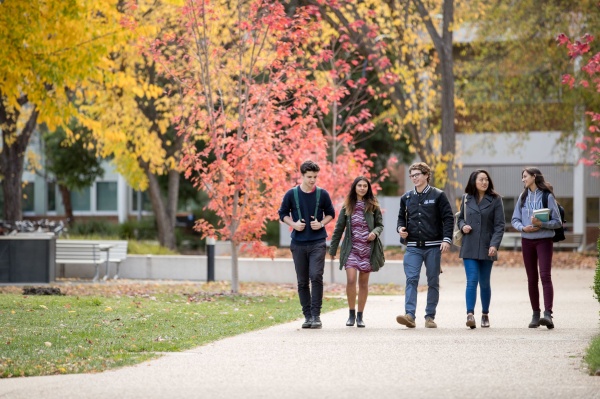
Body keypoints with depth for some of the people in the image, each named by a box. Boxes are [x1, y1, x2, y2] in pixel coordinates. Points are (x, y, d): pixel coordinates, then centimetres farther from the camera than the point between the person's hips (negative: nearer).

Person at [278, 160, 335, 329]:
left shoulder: (322, 194, 1)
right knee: (302, 282, 5)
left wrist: (322, 223, -7)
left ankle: (316, 315, -9)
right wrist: (293, 224, -8)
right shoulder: (291, 194, 1)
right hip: (298, 244, 1)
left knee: (316, 277, -14)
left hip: (318, 243, -1)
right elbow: (283, 214, 10)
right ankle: (307, 316, 14)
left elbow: (330, 213, 12)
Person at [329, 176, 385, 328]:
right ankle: (351, 314, -2)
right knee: (351, 280, -14)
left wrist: (375, 232, -15)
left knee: (363, 283, 4)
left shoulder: (373, 206, 5)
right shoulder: (347, 207, 6)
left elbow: (380, 225, 9)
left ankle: (360, 316, 12)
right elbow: (339, 228, 9)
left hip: (368, 249, 0)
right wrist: (332, 249, 10)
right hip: (351, 248, 0)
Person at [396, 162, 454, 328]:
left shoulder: (438, 195, 1)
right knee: (411, 279, -12)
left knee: (433, 282, 4)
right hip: (413, 247, 2)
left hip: (433, 247, -2)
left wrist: (447, 239, -12)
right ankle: (410, 315, -20)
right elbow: (401, 218, 22)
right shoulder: (406, 198, 12)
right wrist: (401, 228, -1)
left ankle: (430, 316, 10)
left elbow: (448, 218, -1)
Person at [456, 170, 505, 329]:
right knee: (472, 280, -11)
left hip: (487, 248, -1)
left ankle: (485, 314, 23)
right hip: (469, 248, 1)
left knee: (484, 283, 8)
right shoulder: (466, 199, 8)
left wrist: (494, 245, -15)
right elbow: (460, 218, 20)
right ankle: (470, 314, -18)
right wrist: (463, 226, -4)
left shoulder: (495, 200, 0)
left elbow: (499, 225, -4)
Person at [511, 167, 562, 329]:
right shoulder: (523, 197, 9)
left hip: (544, 240, -5)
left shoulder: (547, 196, -4)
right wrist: (523, 228, -9)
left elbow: (557, 222, -4)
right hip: (527, 241, 5)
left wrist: (541, 224, -19)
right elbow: (515, 220, 11)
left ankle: (548, 314, -25)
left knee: (545, 276, -16)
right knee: (532, 279, 8)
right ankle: (535, 314, 14)